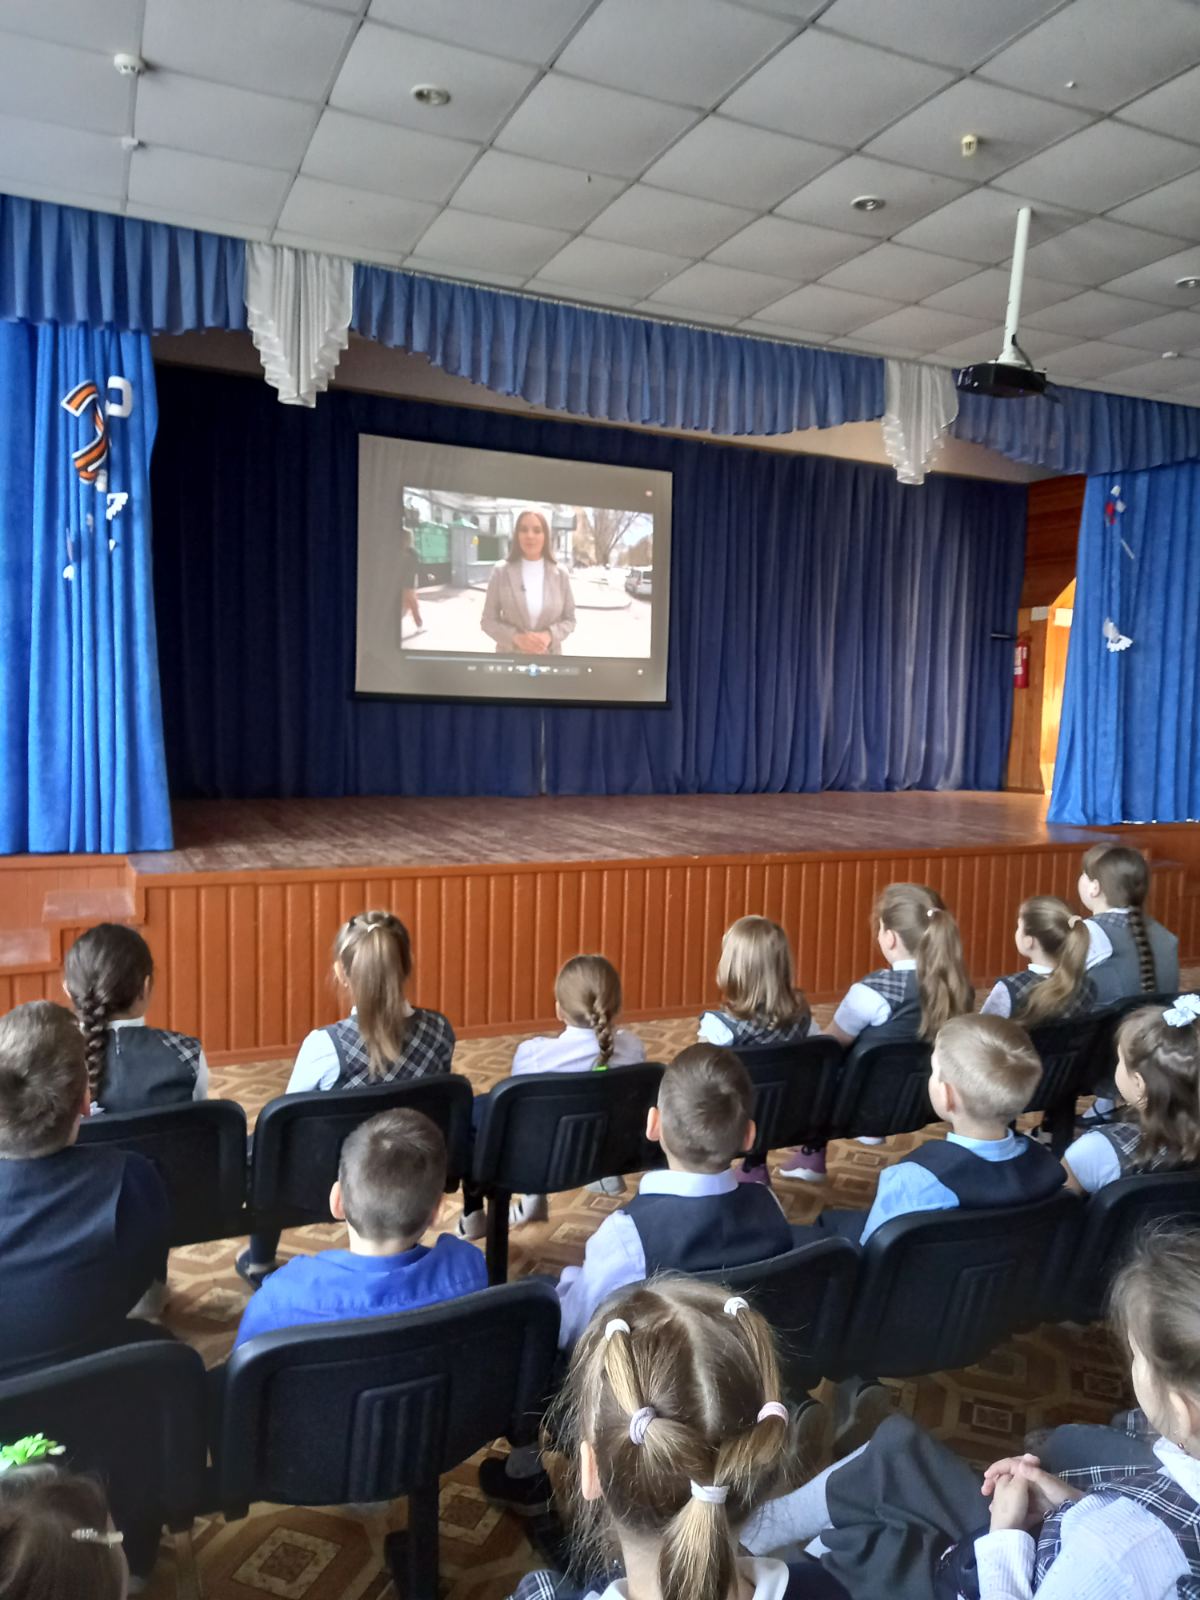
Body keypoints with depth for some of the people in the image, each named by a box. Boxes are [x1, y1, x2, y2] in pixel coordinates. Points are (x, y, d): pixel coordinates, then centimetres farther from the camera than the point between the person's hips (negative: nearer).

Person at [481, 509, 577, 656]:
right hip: (509, 657, -1)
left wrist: (549, 635, -15)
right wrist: (515, 637, -18)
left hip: (549, 657, 1)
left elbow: (569, 620, 4)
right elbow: (488, 621, -2)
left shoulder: (560, 574, -1)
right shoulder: (501, 571, -4)